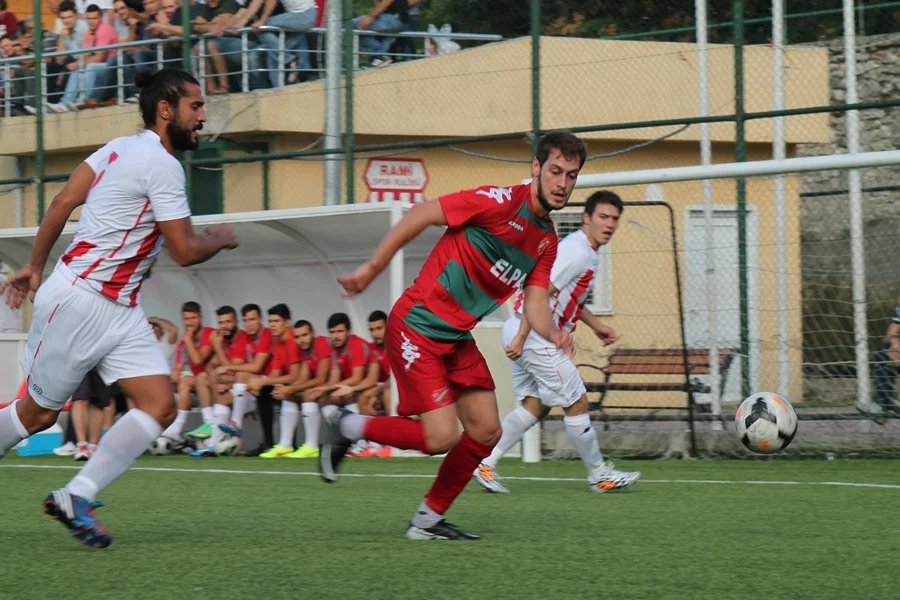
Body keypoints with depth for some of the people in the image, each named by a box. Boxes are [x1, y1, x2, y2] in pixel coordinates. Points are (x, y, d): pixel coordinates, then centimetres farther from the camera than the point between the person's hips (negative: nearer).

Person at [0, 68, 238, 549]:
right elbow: (185, 251, -15)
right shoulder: (161, 165, -16)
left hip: (120, 310, 9)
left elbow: (61, 204, 11)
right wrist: (221, 239, 5)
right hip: (79, 302, -9)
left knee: (160, 406, -6)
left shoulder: (120, 148, 10)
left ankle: (77, 497, -8)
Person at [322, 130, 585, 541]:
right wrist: (372, 268, -11)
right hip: (417, 327, -8)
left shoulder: (547, 241, 7)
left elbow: (535, 305, 3)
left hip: (459, 338, 8)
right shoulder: (501, 202, -17)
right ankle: (346, 426, 7)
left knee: (486, 431, 3)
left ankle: (428, 520, 17)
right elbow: (421, 215, -13)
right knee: (440, 437, -14)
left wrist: (553, 333, -20)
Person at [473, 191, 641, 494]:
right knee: (576, 403, -1)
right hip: (534, 336, -11)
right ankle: (599, 474, 10)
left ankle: (484, 462, 9)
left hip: (523, 333, 11)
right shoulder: (578, 252, -17)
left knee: (534, 406, 13)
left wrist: (596, 325, 31)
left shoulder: (585, 251, 16)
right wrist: (521, 337, -26)